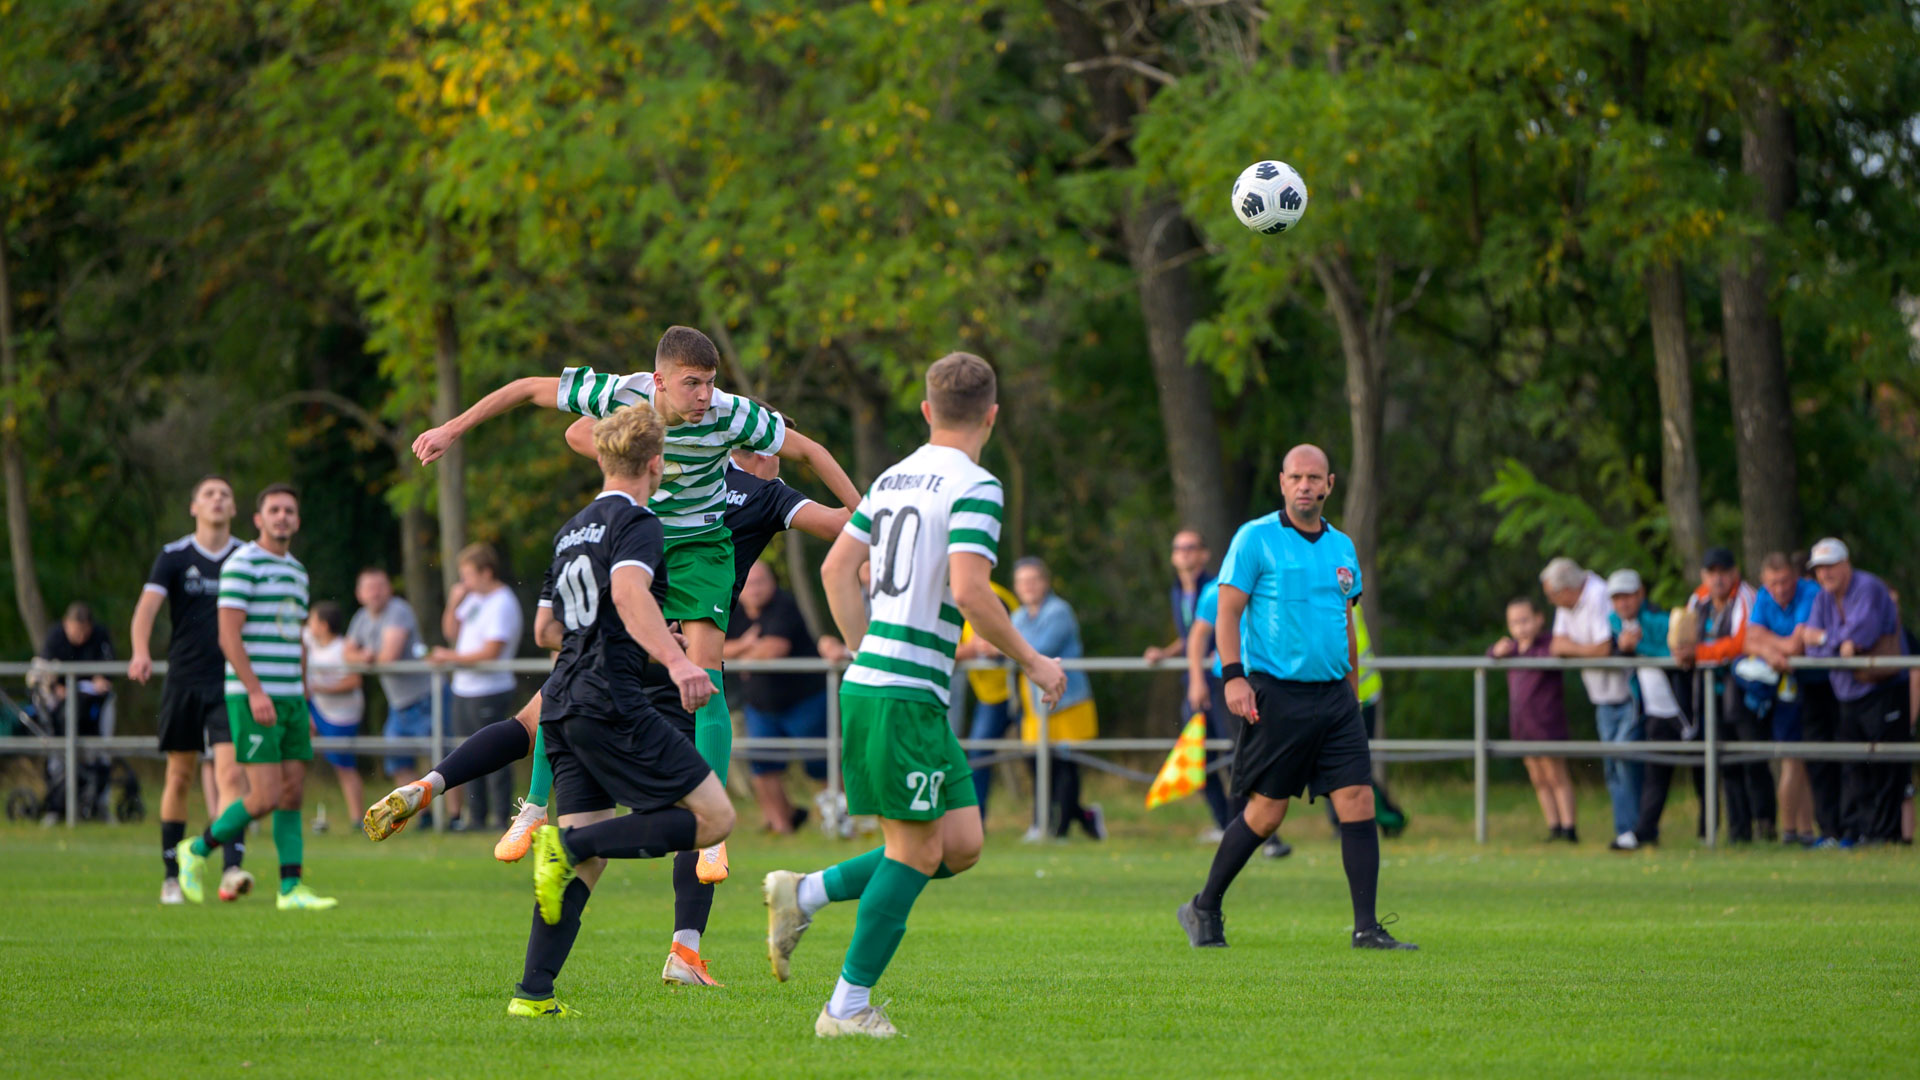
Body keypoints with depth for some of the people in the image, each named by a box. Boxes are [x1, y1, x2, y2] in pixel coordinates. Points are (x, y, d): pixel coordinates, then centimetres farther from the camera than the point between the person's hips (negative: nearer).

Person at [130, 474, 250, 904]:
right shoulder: (173, 557, 0)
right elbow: (147, 606, -13)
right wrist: (141, 652, -32)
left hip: (231, 683, 0)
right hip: (183, 679, 0)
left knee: (230, 772, -15)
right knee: (179, 776, 6)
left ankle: (232, 869, -25)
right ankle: (172, 876, 18)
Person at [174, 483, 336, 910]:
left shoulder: (296, 571, 17)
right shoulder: (242, 564, -8)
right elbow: (229, 636, -15)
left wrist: (304, 706, 21)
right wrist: (256, 692, -22)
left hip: (290, 699, 8)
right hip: (253, 698, -8)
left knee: (293, 792, 3)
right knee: (266, 796, -12)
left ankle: (291, 889, 3)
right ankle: (197, 851, 8)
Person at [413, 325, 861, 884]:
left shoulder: (731, 415, -24)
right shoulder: (619, 395, -23)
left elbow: (809, 451, -9)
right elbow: (528, 388, -8)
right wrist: (452, 429, -3)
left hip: (699, 546, -2)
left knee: (705, 671, -18)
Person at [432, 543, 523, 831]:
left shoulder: (502, 604, -15)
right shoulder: (474, 598, 13)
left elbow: (491, 651, -21)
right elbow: (452, 632, 20)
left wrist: (451, 656, -13)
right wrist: (454, 604, 3)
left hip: (490, 692, -9)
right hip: (465, 689, 9)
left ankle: (500, 817, -4)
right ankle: (478, 817, 16)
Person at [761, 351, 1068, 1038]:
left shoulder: (893, 478, 15)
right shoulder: (974, 487, -10)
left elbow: (836, 569, 18)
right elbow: (969, 593, -20)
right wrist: (1031, 662, -7)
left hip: (868, 677, 9)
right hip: (906, 694, -9)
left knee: (961, 845, 9)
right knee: (917, 852, -2)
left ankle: (804, 896, 9)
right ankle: (848, 1007, 1)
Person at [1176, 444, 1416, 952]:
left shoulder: (1342, 547, 15)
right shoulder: (1256, 538, -2)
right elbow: (1228, 611, -5)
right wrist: (1233, 676, -16)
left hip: (1333, 696, 5)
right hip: (1277, 693, -5)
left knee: (1359, 803, -6)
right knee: (1266, 812, -2)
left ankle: (1366, 928, -5)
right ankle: (1204, 910, 16)